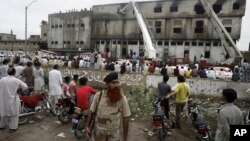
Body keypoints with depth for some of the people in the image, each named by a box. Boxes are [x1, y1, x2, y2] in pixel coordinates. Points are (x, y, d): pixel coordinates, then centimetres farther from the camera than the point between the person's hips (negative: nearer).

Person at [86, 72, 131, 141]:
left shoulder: (122, 98, -14)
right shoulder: (98, 95, -12)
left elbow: (126, 118, -8)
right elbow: (92, 111, 1)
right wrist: (88, 126, 4)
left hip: (114, 134, 0)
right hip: (99, 132, 1)